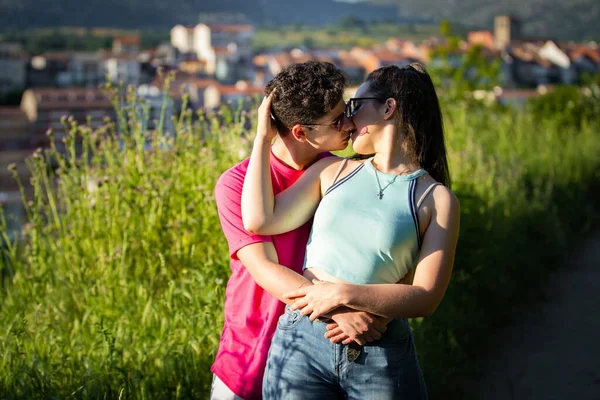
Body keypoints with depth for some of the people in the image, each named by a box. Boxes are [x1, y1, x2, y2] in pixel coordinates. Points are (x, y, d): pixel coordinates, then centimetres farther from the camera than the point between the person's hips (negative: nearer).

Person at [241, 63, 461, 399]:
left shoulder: (437, 199, -1)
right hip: (301, 341, 3)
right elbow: (260, 220, -2)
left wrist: (344, 293, -17)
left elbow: (426, 298, -9)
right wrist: (264, 135, 3)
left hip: (382, 356, -2)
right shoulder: (334, 171, 9)